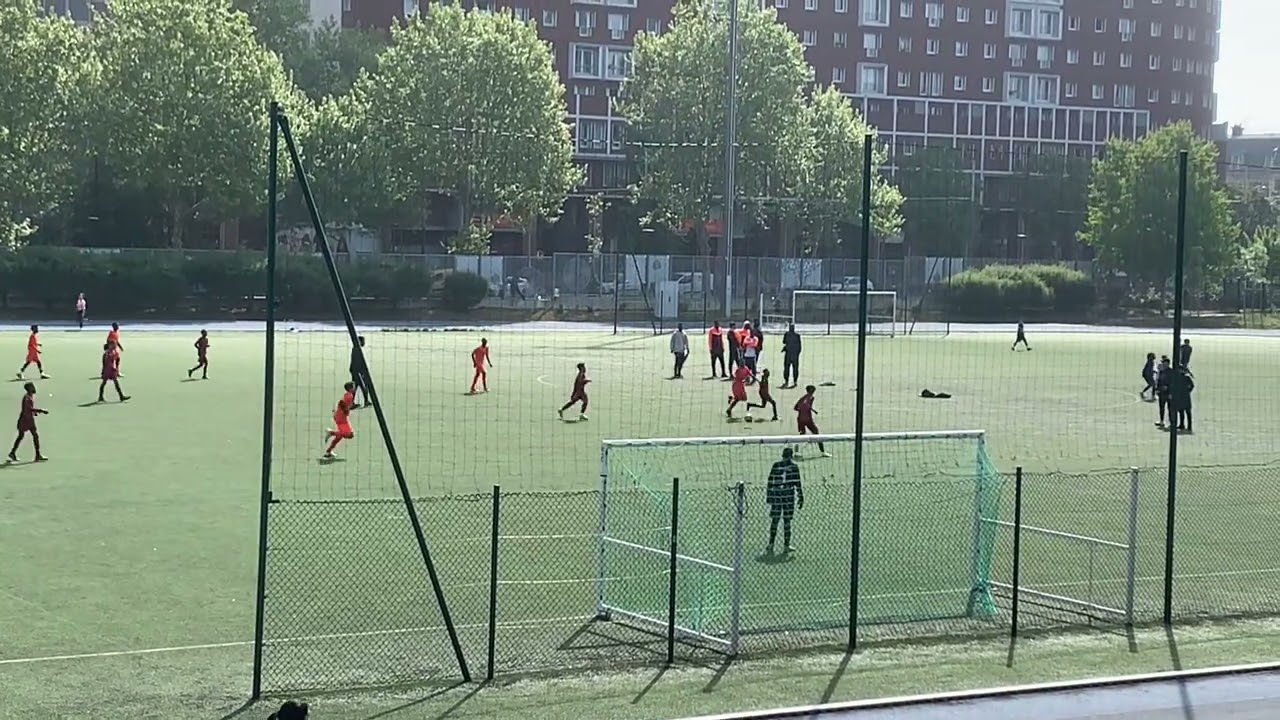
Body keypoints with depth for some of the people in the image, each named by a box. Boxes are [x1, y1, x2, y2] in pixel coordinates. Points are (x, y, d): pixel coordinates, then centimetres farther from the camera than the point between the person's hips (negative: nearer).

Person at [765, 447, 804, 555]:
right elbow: (797, 483, -5)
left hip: (776, 496, 2)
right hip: (788, 496, -2)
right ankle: (786, 546, 9)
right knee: (787, 521, 5)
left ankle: (771, 544, 3)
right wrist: (800, 498, 0)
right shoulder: (794, 467, -3)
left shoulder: (776, 466, 3)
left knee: (774, 521, 8)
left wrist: (768, 496, 12)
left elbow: (770, 482, 4)